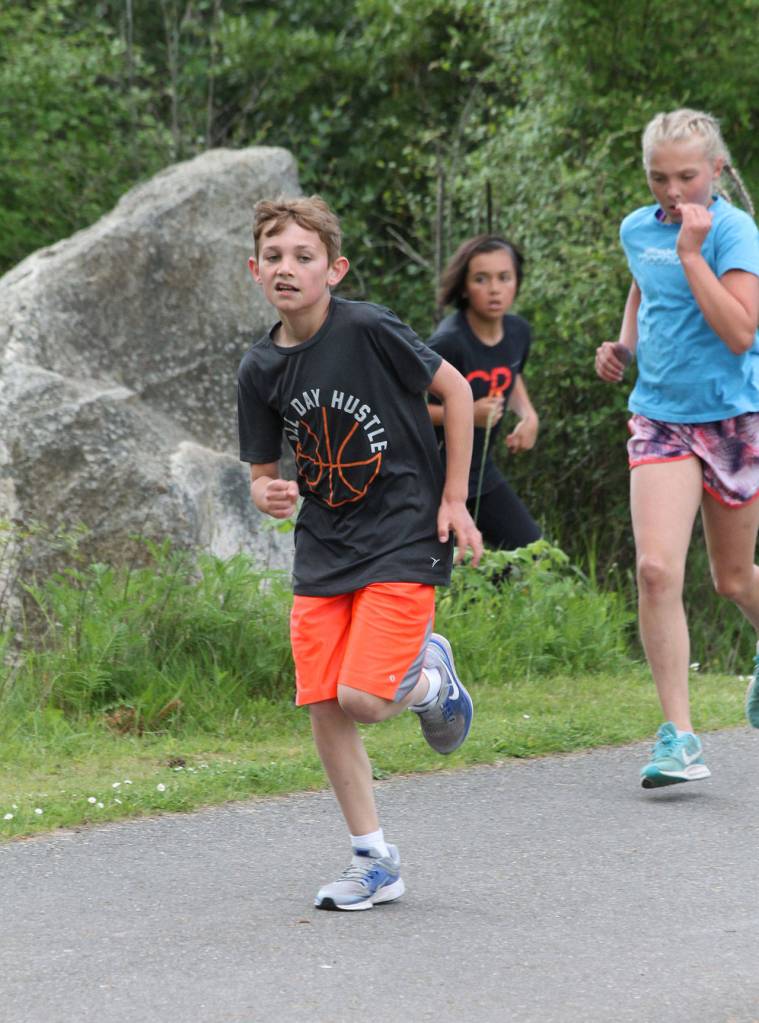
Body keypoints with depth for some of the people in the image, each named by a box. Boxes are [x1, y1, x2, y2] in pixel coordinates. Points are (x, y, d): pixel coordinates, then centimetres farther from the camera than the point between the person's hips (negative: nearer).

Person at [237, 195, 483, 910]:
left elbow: (455, 390, -5)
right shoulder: (260, 368, 0)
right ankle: (374, 861, 13)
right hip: (323, 550, 5)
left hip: (403, 536, -5)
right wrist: (269, 496, -14)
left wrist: (453, 499, -4)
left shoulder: (369, 330, -15)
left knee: (361, 698, -17)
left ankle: (429, 673, 18)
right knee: (322, 708, -1)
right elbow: (264, 471, 10)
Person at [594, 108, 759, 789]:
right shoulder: (637, 229, 5)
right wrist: (625, 346, 11)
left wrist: (692, 253, -25)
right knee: (656, 569, -16)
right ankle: (679, 735, -13)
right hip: (661, 419, 3)